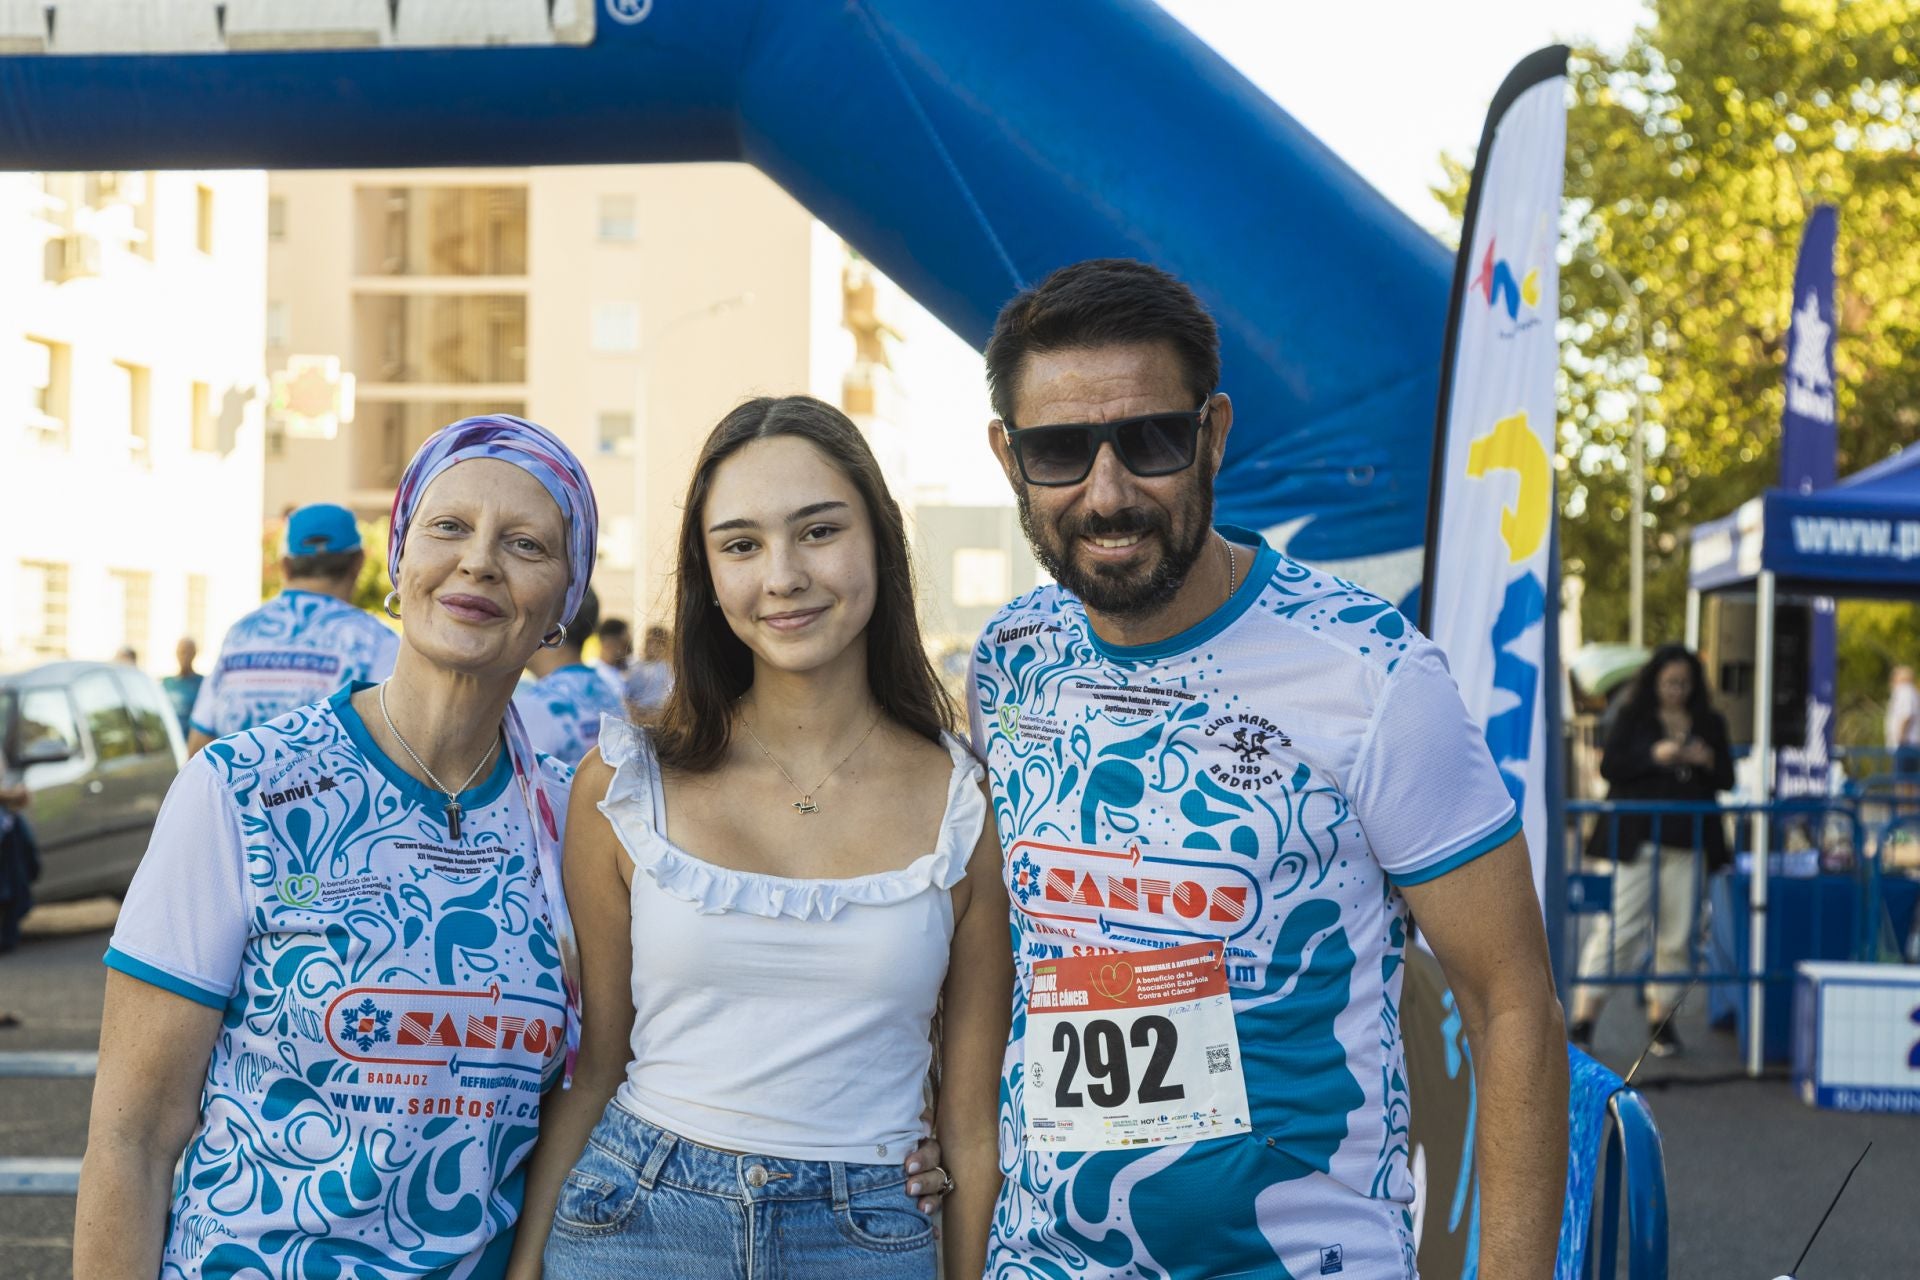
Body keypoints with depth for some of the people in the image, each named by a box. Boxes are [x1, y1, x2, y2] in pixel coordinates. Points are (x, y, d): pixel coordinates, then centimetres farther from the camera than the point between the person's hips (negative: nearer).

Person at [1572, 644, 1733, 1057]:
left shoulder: (1710, 725, 13)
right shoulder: (1632, 717, 5)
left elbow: (1726, 779, 12)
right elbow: (1609, 765, -4)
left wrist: (1708, 761, -8)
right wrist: (1654, 756, -16)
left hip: (1686, 845, 3)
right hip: (1633, 839, -3)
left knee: (1677, 933, 3)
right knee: (1619, 927, -7)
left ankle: (1661, 1019, 14)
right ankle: (1585, 1018, -5)